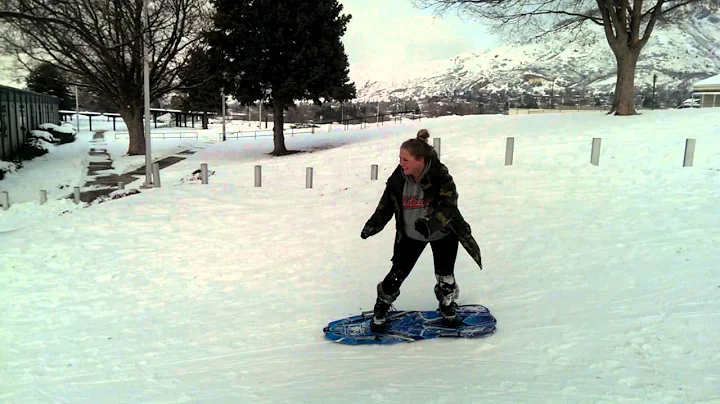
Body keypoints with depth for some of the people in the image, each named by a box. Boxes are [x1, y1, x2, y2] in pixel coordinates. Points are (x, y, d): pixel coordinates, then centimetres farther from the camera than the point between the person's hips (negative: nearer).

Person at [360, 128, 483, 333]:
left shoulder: (441, 176, -28)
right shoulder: (398, 178, -17)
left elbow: (448, 206, -33)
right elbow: (386, 205, -5)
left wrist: (430, 223, -50)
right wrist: (372, 226, -15)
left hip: (442, 234, -2)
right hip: (411, 234, 2)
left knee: (445, 278, 8)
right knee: (397, 274, -1)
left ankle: (448, 309, 37)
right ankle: (380, 310, 21)